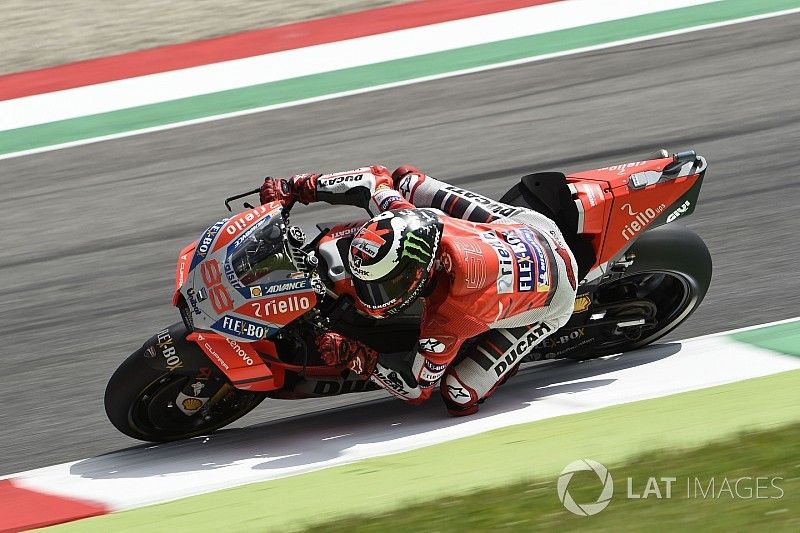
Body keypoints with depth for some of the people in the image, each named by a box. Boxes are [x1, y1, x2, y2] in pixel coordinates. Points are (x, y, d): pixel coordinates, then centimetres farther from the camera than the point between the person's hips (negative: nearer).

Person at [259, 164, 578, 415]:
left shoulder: (449, 315, -43)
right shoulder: (406, 218, -30)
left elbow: (416, 387, -28)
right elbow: (377, 178, -9)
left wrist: (350, 353, -31)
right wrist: (297, 188, -10)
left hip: (550, 301, -6)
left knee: (460, 398, -14)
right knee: (407, 181, 1)